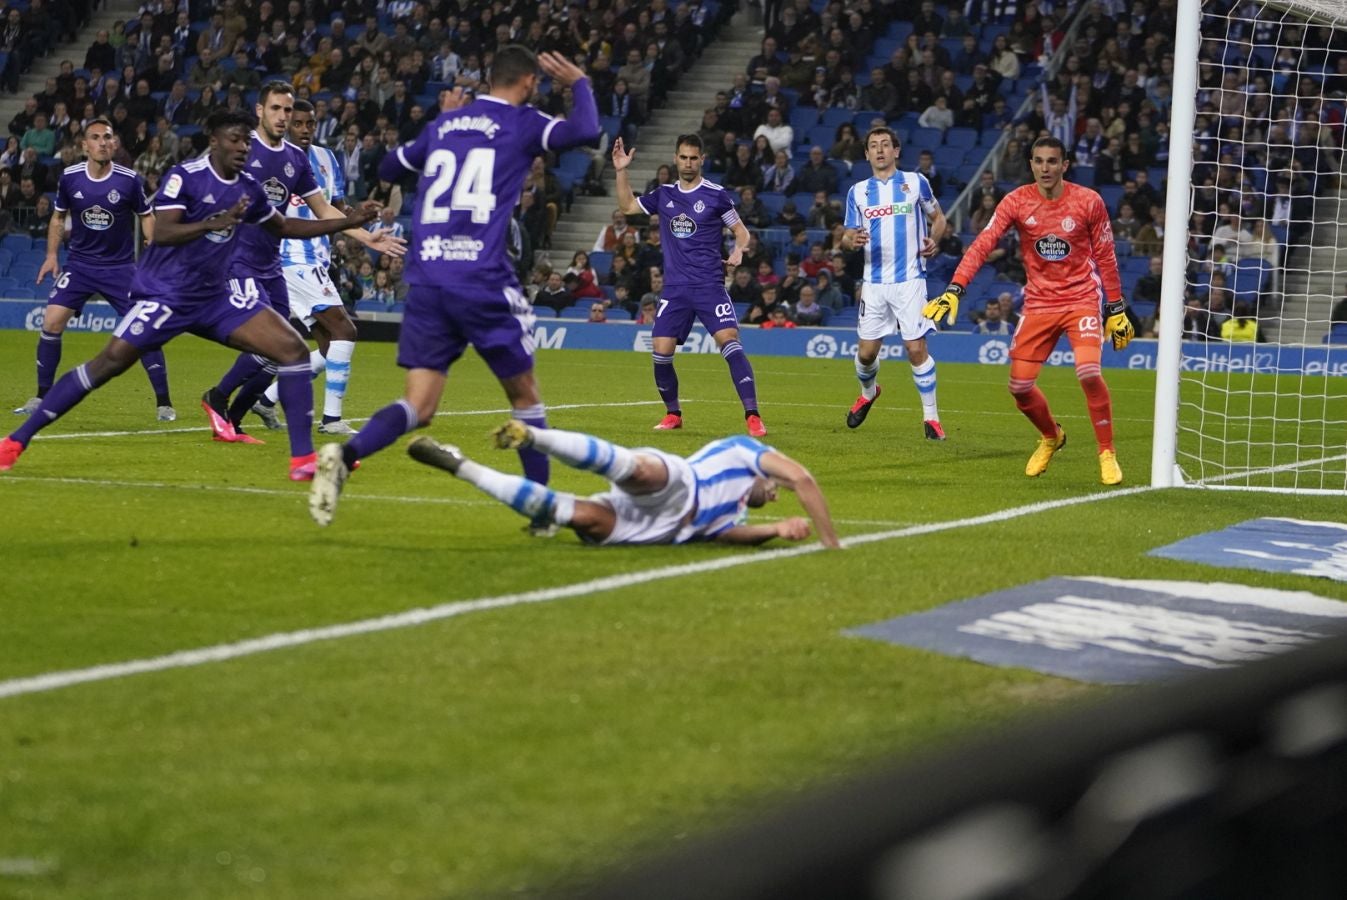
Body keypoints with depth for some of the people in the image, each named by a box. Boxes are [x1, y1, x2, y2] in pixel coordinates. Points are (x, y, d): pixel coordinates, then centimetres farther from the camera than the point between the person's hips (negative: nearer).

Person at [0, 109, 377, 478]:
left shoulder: (248, 187, 6)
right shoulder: (184, 177, -14)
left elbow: (284, 227, 22)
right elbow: (162, 233, -24)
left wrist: (347, 222, 16)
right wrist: (215, 222, -37)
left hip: (217, 295, 6)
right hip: (165, 294, -6)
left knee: (293, 350, -7)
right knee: (109, 363, -13)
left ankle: (303, 458, -4)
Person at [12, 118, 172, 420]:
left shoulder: (130, 180, -10)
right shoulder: (69, 178, -4)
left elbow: (146, 216, 4)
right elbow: (58, 217, 12)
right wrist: (52, 254, 3)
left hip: (121, 266, -2)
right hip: (79, 264, 2)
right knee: (52, 321, -11)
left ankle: (164, 403, 0)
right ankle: (42, 397, 4)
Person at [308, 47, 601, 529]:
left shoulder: (444, 124, 17)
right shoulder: (521, 124, 2)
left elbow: (388, 167, 30)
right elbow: (585, 130, -12)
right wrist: (580, 83, 8)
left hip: (426, 281, 4)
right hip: (484, 283, -4)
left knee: (418, 406, 0)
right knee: (525, 397, 14)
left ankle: (345, 455, -28)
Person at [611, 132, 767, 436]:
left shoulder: (716, 195, 0)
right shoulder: (664, 195, 11)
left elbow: (741, 231, 5)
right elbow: (628, 206, 22)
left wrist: (738, 251, -15)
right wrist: (621, 171, 12)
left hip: (710, 285, -4)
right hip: (675, 288, 4)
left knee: (729, 340, -20)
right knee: (661, 351, -4)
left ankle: (752, 416, -22)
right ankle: (673, 414, 18)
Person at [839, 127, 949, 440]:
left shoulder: (915, 182, 2)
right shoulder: (858, 192, 8)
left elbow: (938, 218, 12)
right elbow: (846, 237, 12)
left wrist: (933, 240, -9)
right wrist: (851, 240, -13)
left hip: (909, 279, -3)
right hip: (874, 282, 3)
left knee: (916, 348, -9)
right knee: (866, 352, 5)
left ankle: (931, 416, 1)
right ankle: (868, 392, 37)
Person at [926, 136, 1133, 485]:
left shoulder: (1089, 202, -7)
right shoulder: (1016, 202, -6)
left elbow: (1105, 256, 2)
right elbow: (982, 245, -13)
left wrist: (1116, 309, 3)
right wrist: (954, 290, -25)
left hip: (1082, 299, -3)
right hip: (1038, 303, 3)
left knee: (1089, 372, -24)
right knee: (1019, 386, -1)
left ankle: (1107, 453, -7)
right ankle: (1051, 437, 31)